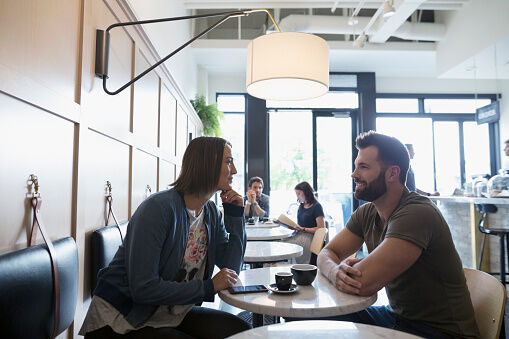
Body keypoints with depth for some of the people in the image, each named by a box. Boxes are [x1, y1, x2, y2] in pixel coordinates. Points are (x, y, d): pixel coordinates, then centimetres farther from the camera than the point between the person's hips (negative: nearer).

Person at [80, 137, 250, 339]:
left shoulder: (211, 212, 1)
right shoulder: (160, 208, -23)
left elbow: (231, 269, 1)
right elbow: (142, 288, -25)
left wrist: (235, 215, -6)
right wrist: (208, 287, -21)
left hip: (172, 313, 7)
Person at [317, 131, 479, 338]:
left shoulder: (417, 213, -27)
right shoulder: (366, 213, 0)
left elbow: (363, 284, -33)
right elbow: (327, 253, -1)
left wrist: (346, 268, -9)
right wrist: (337, 272, -25)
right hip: (396, 316, 7)